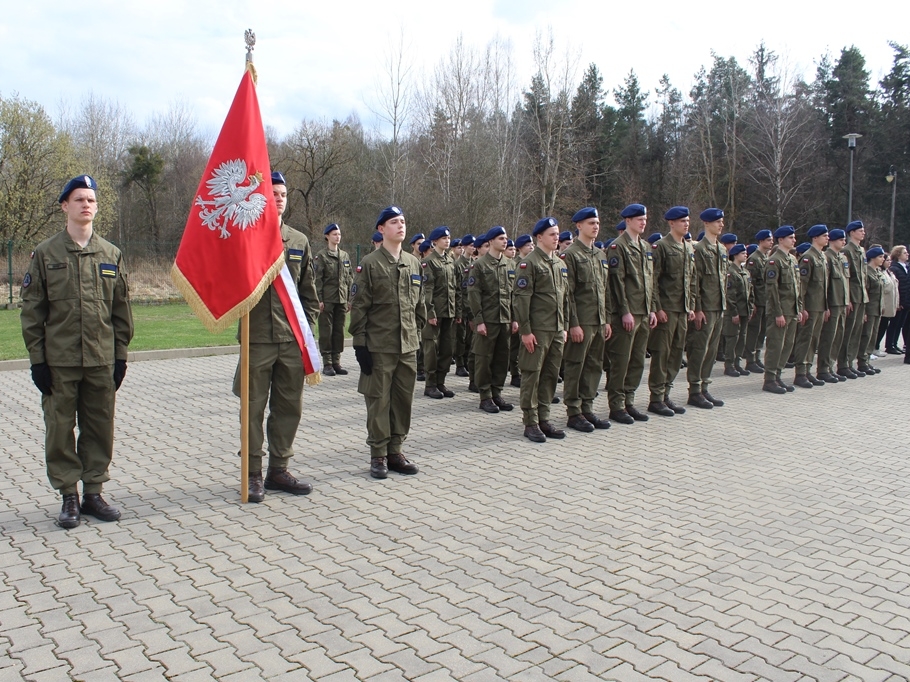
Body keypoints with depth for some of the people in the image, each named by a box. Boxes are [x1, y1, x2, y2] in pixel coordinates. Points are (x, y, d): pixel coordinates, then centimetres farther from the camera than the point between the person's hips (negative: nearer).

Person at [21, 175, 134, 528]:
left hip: (102, 360, 2)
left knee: (100, 428, 8)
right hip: (59, 362, -2)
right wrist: (37, 359, -4)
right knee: (60, 429, 4)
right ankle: (69, 496, 16)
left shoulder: (112, 255, 7)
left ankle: (93, 492, 20)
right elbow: (32, 310, 1)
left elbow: (122, 309, 10)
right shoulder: (45, 253, 1)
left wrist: (121, 354, 6)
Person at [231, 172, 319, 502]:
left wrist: (306, 326, 6)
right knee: (254, 409, 4)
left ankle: (279, 471, 23)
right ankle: (253, 474, 16)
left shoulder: (299, 241, 11)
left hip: (292, 340, 4)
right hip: (257, 339, -4)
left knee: (289, 408, 9)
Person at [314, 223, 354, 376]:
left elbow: (350, 278, 14)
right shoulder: (321, 257, -2)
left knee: (339, 331, 7)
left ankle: (336, 361, 15)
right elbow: (317, 280, -6)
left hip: (342, 300, 5)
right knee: (326, 331, -1)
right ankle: (327, 364, 5)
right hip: (327, 300, -5)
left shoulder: (345, 256, 13)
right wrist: (319, 300, -13)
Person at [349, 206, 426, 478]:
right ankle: (378, 455, 13)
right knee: (379, 401, 2)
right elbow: (359, 307, -7)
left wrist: (418, 332, 14)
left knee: (404, 400, 9)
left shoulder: (413, 263, 11)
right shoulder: (369, 264, -4)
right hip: (379, 346, -5)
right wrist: (360, 344, -11)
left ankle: (395, 451, 22)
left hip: (408, 346, 5)